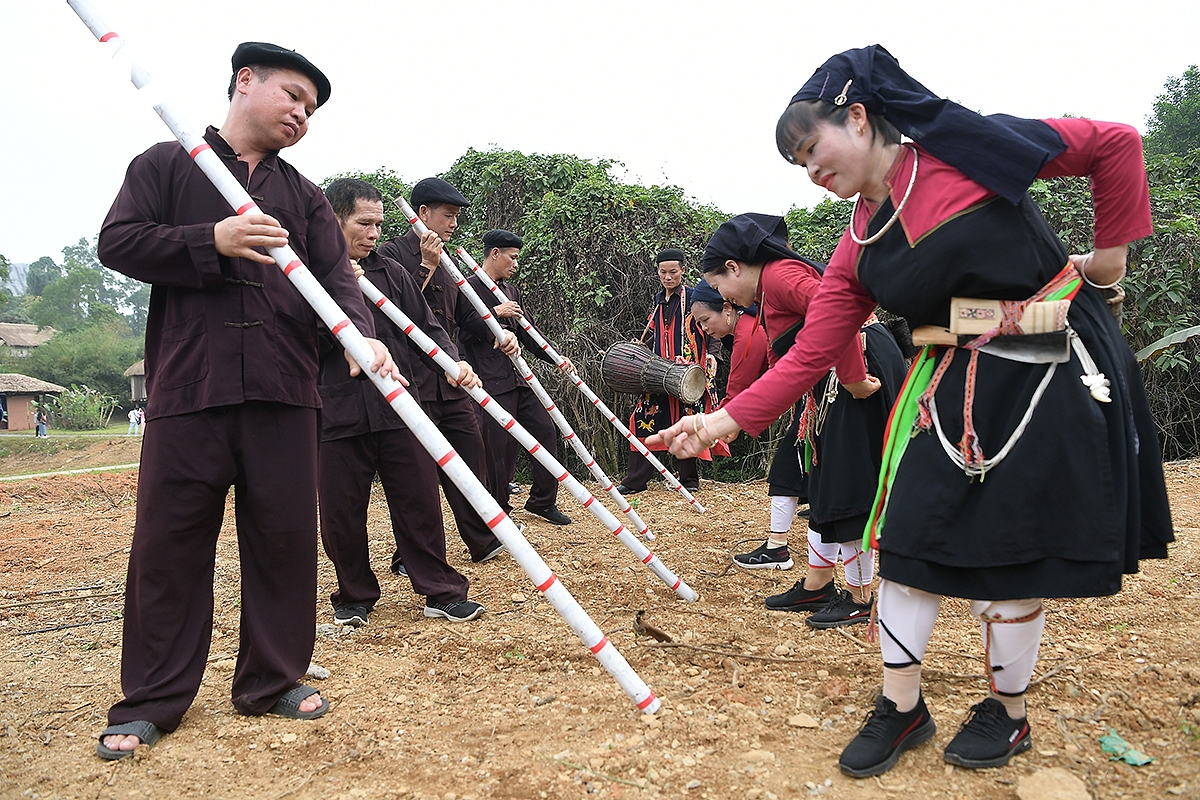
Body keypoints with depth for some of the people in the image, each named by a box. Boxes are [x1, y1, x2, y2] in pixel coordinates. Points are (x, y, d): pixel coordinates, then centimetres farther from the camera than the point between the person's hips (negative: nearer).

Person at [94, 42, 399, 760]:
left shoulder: (304, 196, 19)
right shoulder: (168, 164, 13)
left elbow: (336, 275, 5)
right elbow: (117, 242, 2)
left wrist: (363, 335, -15)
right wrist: (212, 240, -12)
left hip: (283, 389, 3)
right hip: (187, 385, -2)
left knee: (285, 535, 4)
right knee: (170, 540, 2)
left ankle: (273, 679, 19)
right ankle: (152, 700, 15)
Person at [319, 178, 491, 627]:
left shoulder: (391, 272, 11)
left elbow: (427, 327, 9)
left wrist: (453, 362, -9)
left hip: (398, 410, 2)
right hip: (337, 416, -2)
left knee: (420, 505, 5)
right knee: (341, 515, 6)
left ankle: (442, 592, 16)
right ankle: (354, 597, 26)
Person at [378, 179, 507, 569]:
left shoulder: (446, 263, 19)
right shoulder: (393, 252, -5)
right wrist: (427, 267, -17)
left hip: (449, 379, 8)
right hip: (413, 381, -8)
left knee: (471, 454, 10)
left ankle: (483, 540, 23)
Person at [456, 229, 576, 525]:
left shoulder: (512, 291, 20)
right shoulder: (468, 288, -3)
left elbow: (529, 333, 17)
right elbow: (467, 326, -15)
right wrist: (496, 312, -13)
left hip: (519, 378, 8)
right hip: (491, 381, -8)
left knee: (545, 430, 6)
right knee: (499, 446, -4)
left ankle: (542, 500, 20)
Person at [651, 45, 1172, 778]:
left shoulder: (969, 148, -11)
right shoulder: (858, 249, 2)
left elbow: (1114, 144, -3)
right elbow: (809, 355, -3)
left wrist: (1111, 254, 0)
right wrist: (726, 421, -11)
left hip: (1053, 376, -4)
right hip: (954, 388, 4)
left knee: (1009, 555, 2)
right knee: (910, 540, 0)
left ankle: (1009, 712, 27)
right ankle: (903, 708, 21)